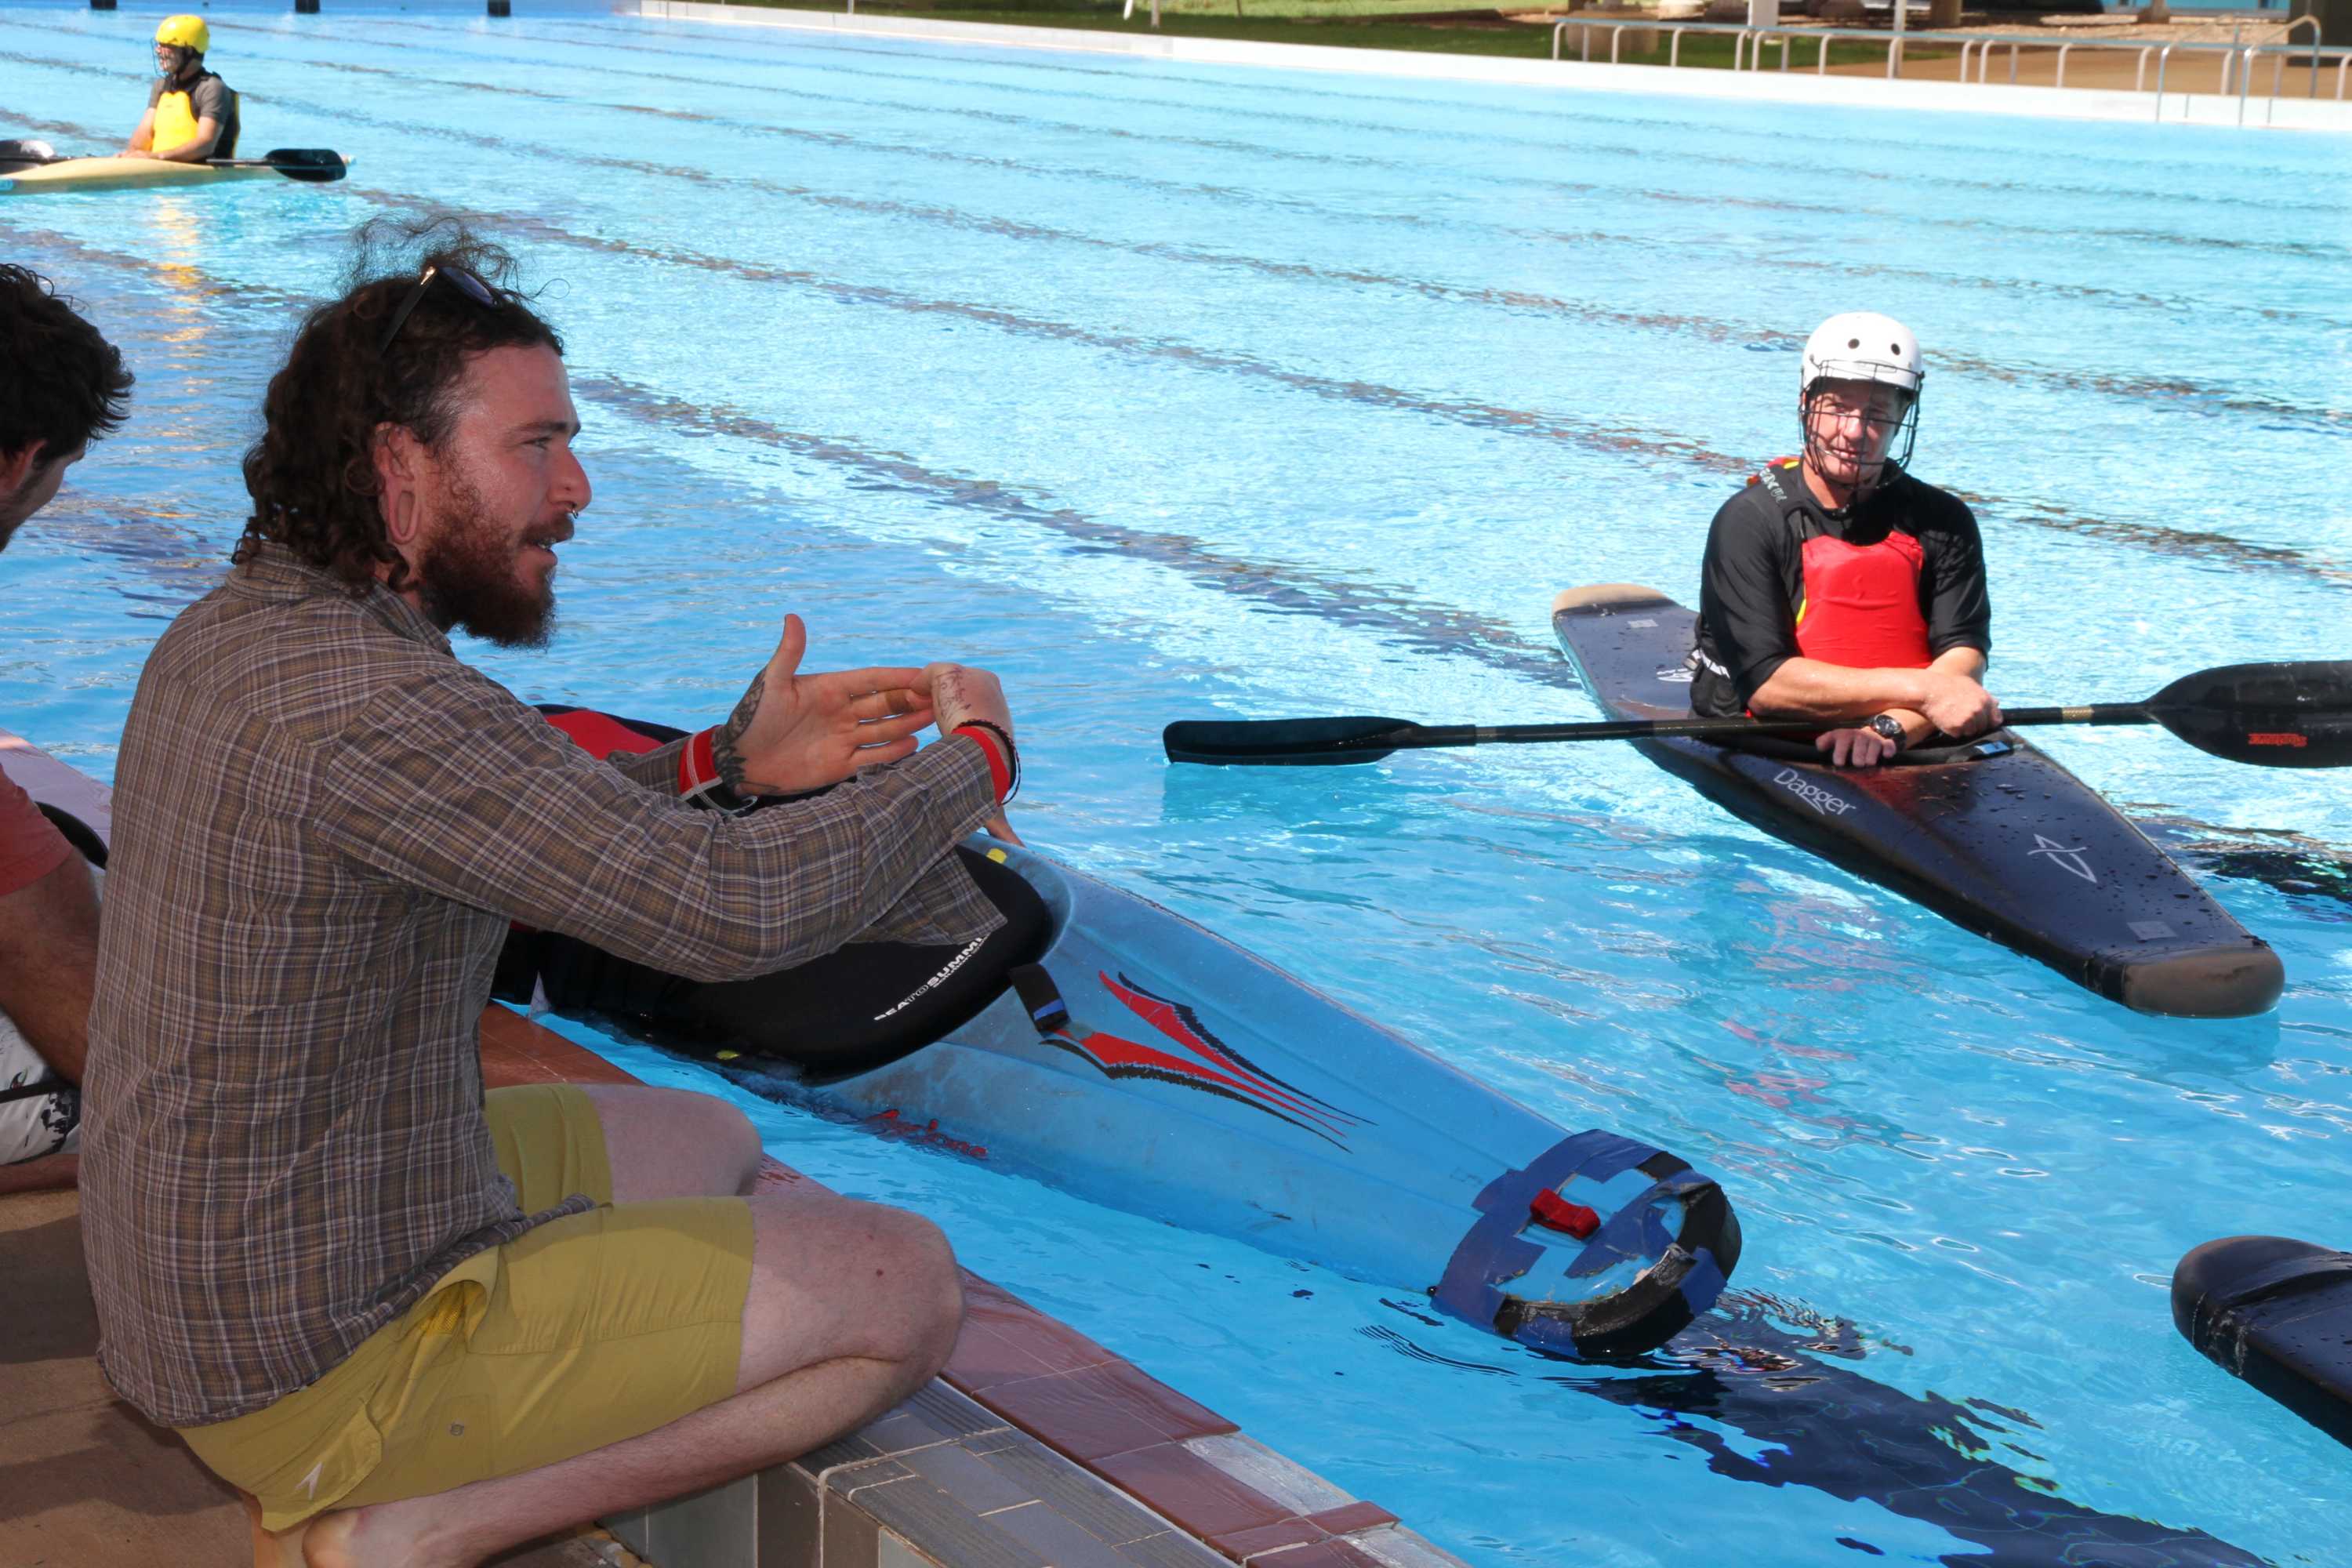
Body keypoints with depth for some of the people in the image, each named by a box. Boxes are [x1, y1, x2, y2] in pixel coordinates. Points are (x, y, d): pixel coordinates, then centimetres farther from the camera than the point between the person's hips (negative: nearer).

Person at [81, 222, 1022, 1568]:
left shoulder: (235, 632, 4)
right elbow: (733, 909, -29)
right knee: (907, 1289, -4)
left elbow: (504, 826, 19)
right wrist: (973, 761, -12)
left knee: (711, 1144, 28)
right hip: (325, 1360, -10)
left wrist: (724, 763, 7)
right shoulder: (372, 705, -27)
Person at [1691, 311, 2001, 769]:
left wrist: (1891, 729, -24)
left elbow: (1964, 659, -4)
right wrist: (1921, 688, -19)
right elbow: (1765, 683, -13)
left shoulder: (1943, 523, 7)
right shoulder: (1750, 521, -4)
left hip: (1908, 753, 2)